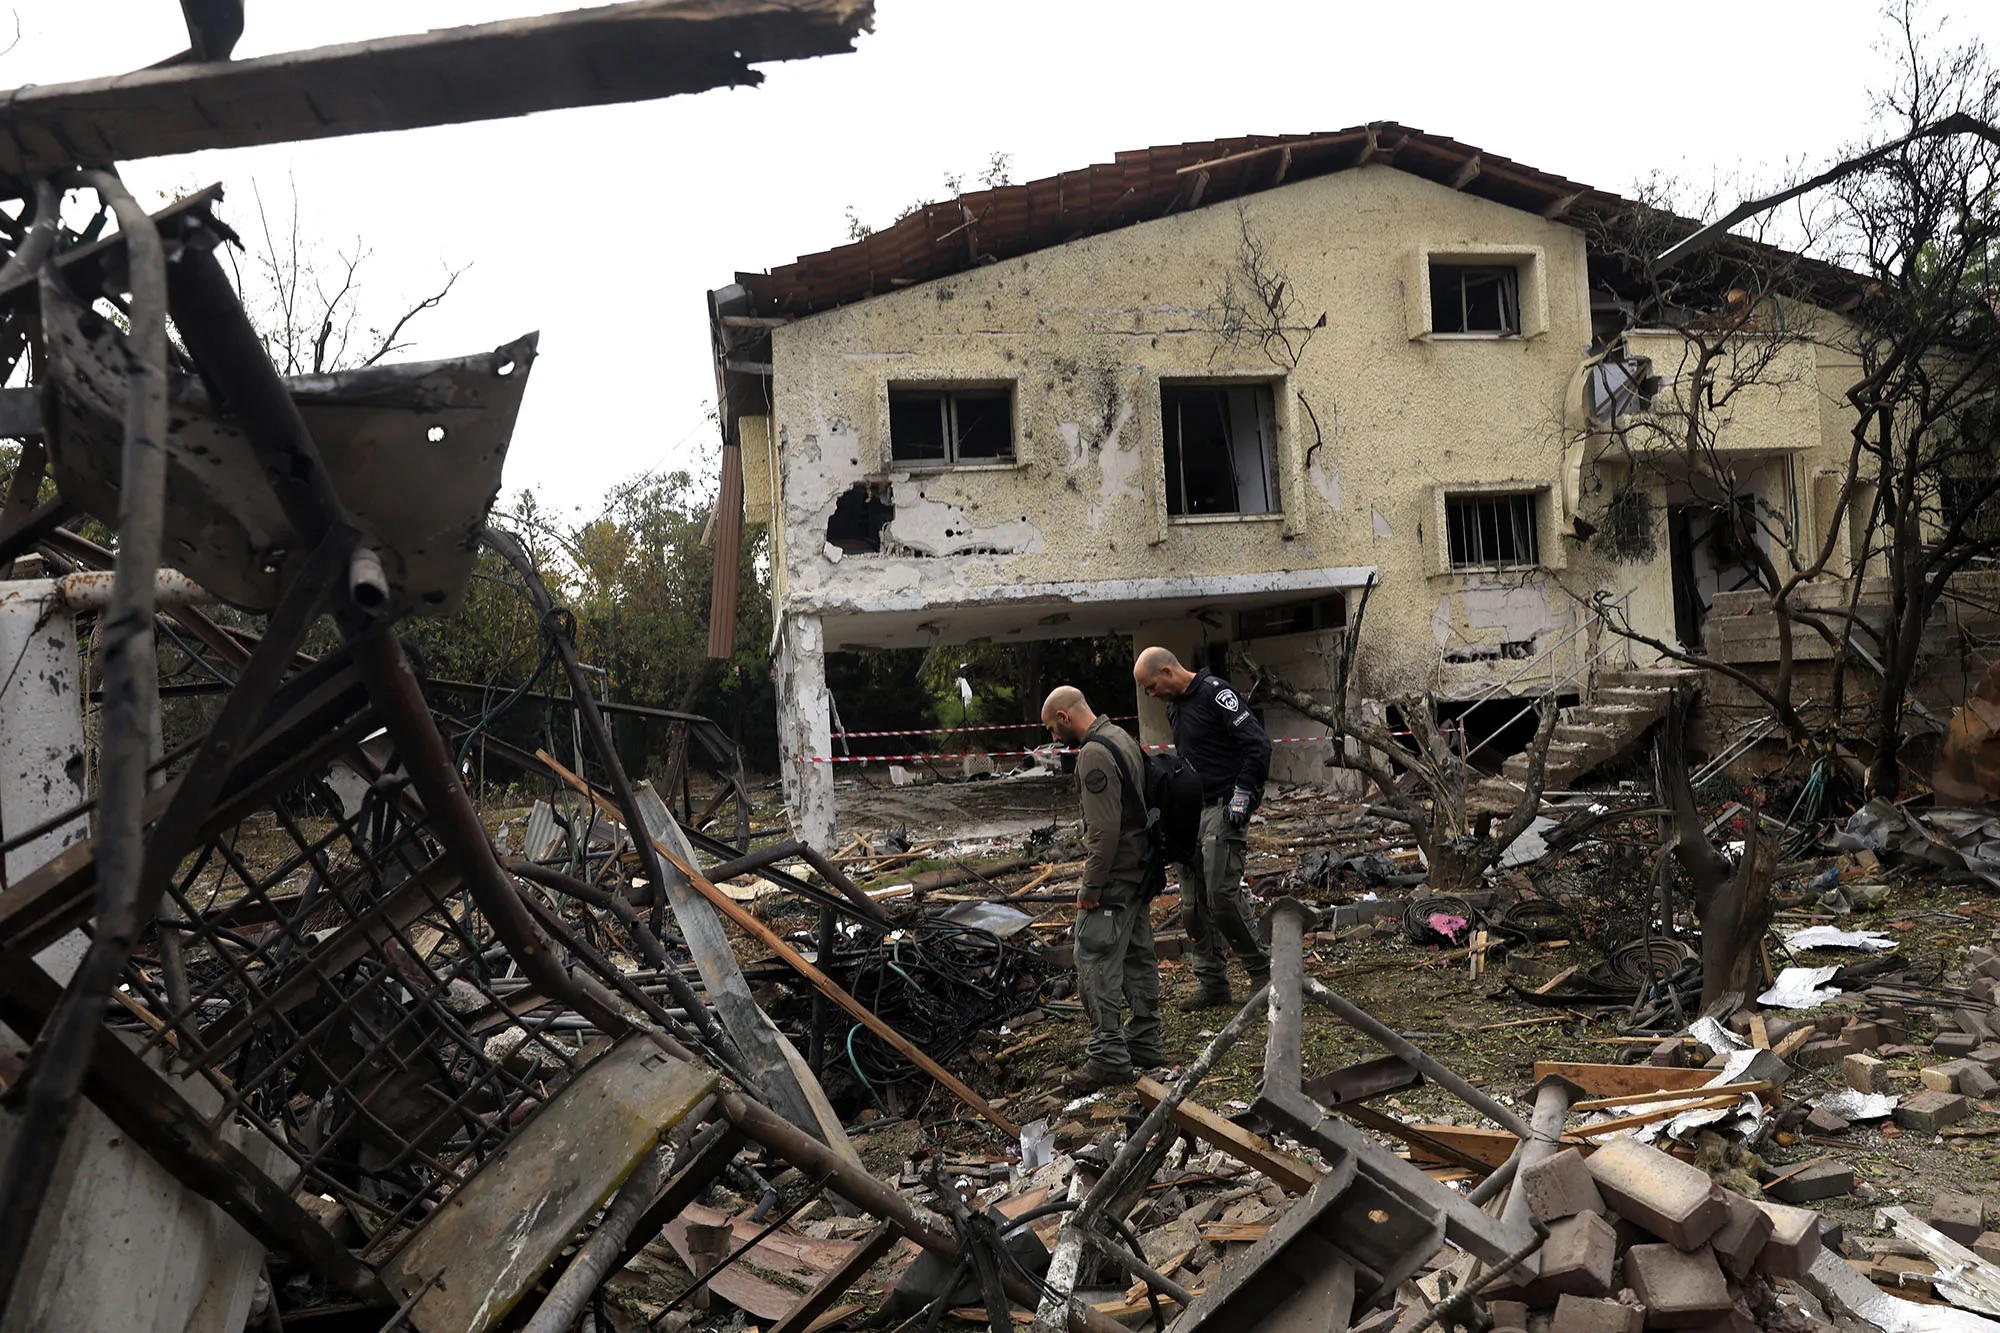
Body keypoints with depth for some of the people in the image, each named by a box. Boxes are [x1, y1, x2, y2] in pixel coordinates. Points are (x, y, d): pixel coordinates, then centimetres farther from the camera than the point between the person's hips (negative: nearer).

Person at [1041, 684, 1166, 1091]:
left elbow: (1104, 828, -24)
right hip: (1140, 868, 10)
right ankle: (1144, 1042, 24)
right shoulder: (1122, 737, 13)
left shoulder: (1094, 754, -19)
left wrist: (1091, 887, -19)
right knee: (1138, 955, 15)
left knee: (1095, 960, -7)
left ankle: (1108, 1056, -5)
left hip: (1113, 874, -10)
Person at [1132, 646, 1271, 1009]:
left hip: (1223, 810, -9)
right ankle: (1212, 983, 16)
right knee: (1193, 904, 7)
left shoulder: (1215, 693, -13)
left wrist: (1243, 795, -18)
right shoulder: (1173, 705, 15)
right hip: (1190, 812, 9)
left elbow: (1258, 743, -18)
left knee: (1222, 894, -11)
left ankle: (1261, 970, 6)